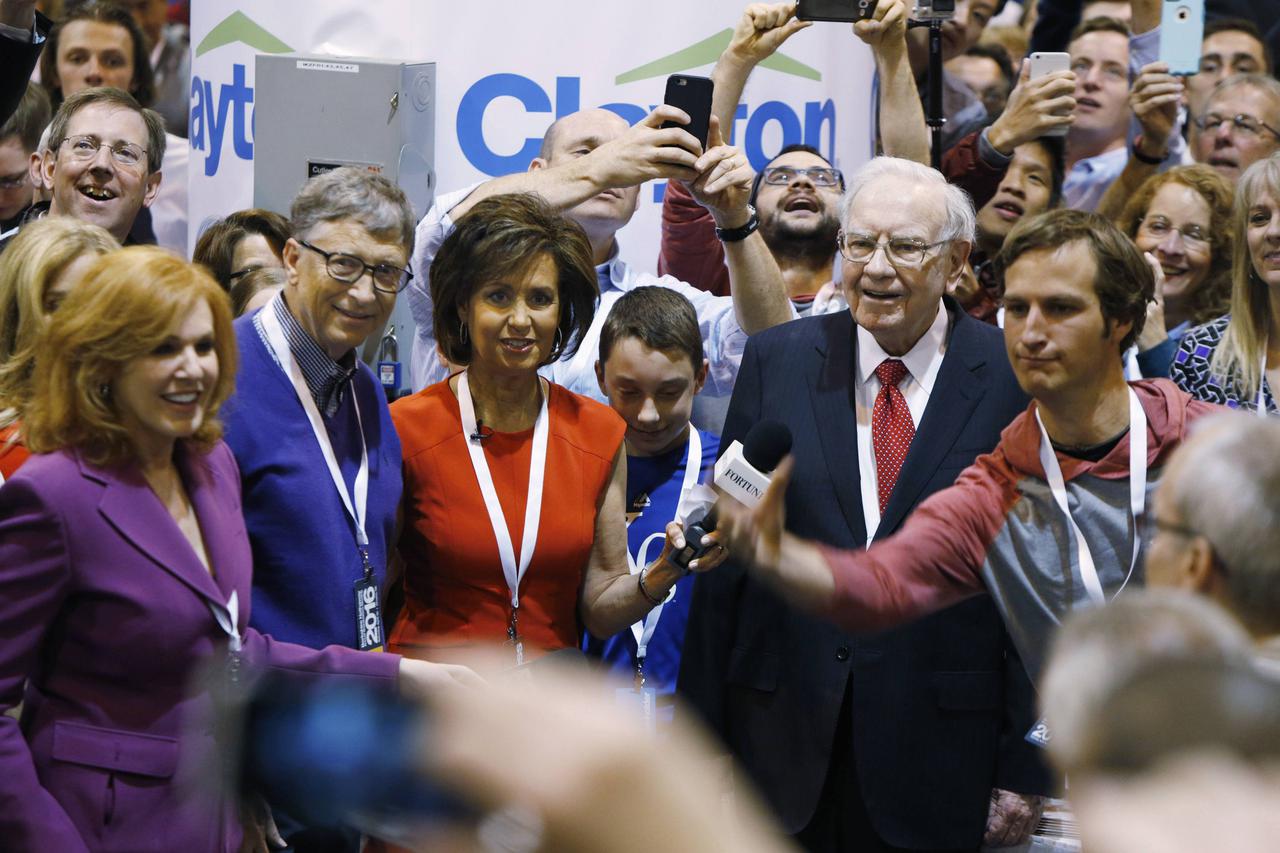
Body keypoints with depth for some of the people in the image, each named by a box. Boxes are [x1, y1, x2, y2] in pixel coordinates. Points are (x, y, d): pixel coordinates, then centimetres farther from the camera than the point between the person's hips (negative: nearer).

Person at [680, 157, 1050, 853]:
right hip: (788, 736, 2)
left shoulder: (1014, 378, -3)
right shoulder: (777, 360, 5)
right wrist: (706, 736, 3)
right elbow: (726, 550, 6)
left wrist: (1026, 768, -5)